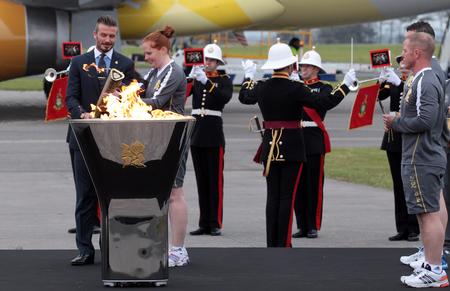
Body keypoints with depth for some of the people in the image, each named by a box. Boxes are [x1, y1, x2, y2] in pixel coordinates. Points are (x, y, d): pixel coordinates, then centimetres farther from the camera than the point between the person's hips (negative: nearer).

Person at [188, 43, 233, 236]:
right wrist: (190, 78, -20)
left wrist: (206, 82, -27)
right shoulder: (195, 78, 11)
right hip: (196, 133, 4)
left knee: (215, 179, -4)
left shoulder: (224, 80, 2)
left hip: (214, 134, -4)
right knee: (201, 180, 6)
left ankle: (215, 224, -1)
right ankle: (204, 223, 10)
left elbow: (225, 98, -18)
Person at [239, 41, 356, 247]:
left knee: (272, 196, 9)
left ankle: (271, 243, 10)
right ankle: (283, 244, 0)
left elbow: (244, 97, 22)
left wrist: (249, 76, 39)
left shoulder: (262, 87, 1)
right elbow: (325, 103, -14)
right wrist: (345, 85, -4)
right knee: (287, 196, -1)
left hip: (270, 147, 5)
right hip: (292, 147, -5)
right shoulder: (295, 89, -14)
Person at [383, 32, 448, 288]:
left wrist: (396, 123, -11)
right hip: (428, 157, 11)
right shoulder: (427, 80, 17)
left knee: (429, 214, -8)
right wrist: (398, 122, 11)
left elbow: (425, 120, -26)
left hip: (422, 159, -11)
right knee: (429, 214, 13)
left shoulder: (424, 83, -16)